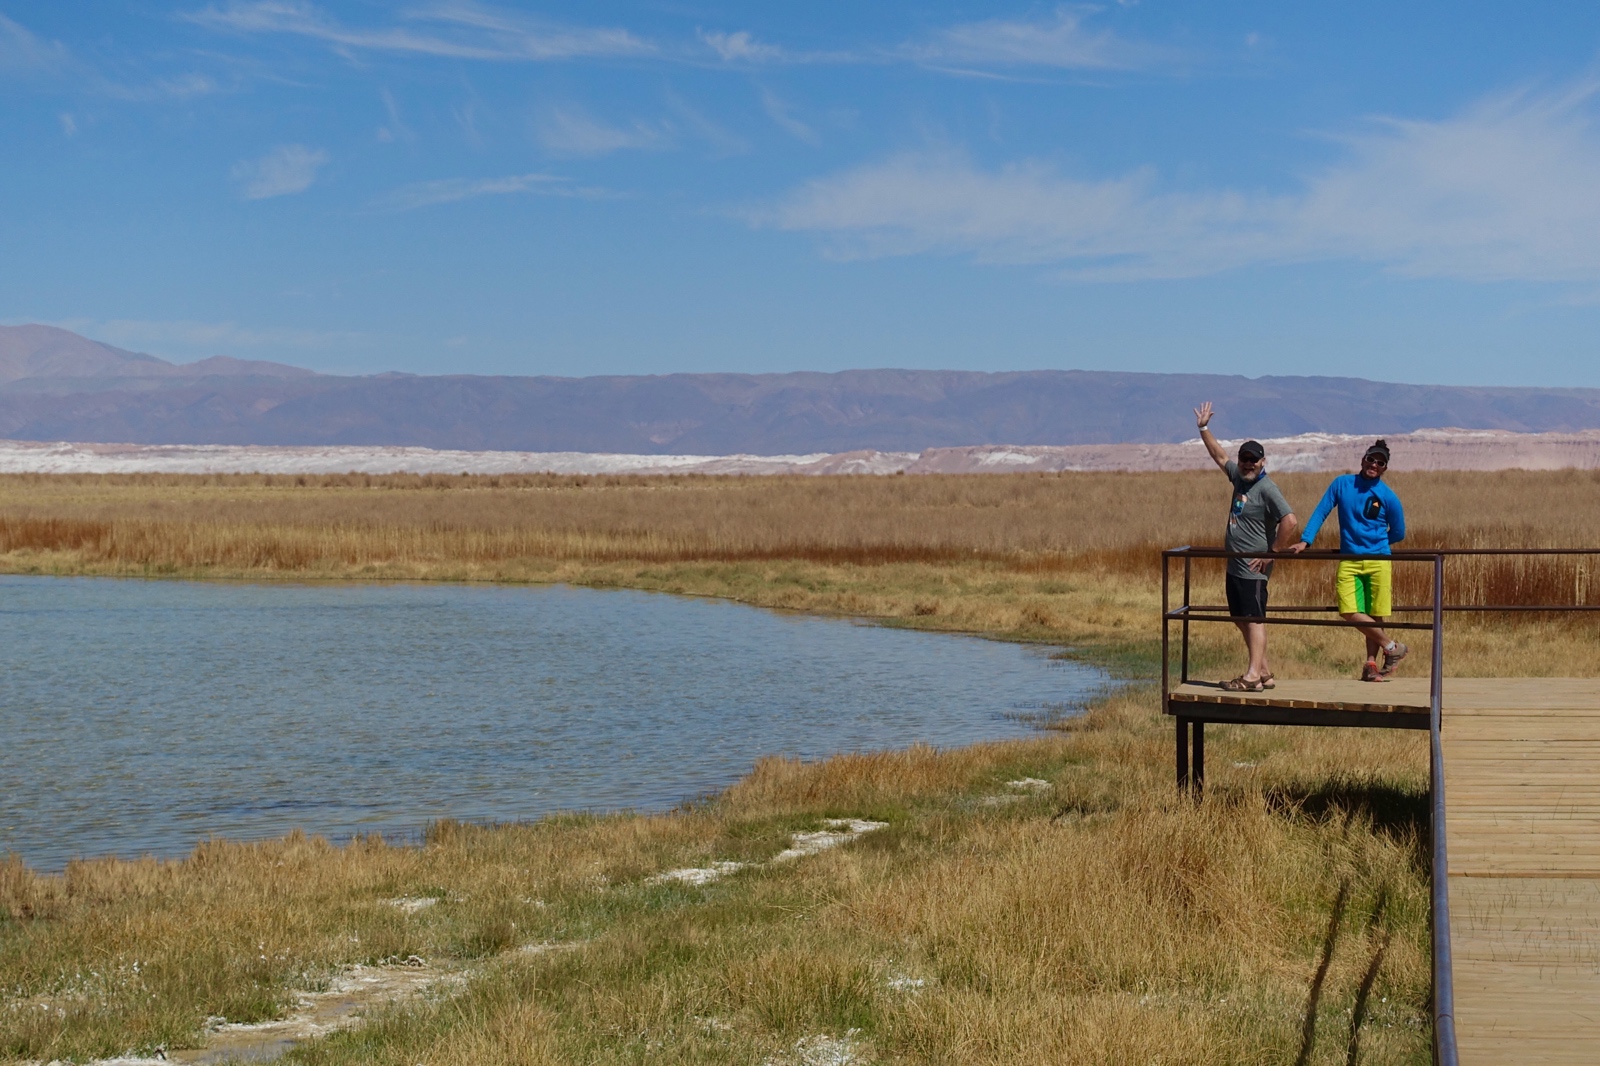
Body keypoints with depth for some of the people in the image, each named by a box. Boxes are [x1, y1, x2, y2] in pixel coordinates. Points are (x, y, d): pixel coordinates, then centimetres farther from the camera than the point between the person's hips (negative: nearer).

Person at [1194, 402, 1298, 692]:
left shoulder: (1267, 489, -15)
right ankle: (1264, 673, 17)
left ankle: (1253, 676, -12)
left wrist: (1272, 553, -18)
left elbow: (1291, 521, -23)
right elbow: (1220, 456, 29)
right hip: (1234, 566, 9)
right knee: (1242, 620, 11)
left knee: (1254, 619, -9)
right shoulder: (1239, 477, 11)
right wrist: (1203, 429, 28)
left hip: (1253, 569, -9)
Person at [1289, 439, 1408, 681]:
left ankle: (1371, 663, 13)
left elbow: (1398, 534, 12)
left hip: (1379, 562, -1)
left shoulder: (1389, 498, 1)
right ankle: (1393, 648, 5)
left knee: (1376, 616, -2)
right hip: (1348, 562, 1)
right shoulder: (1342, 484, 6)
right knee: (1350, 613, -11)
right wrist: (1305, 541, -5)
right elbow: (1320, 513, 5)